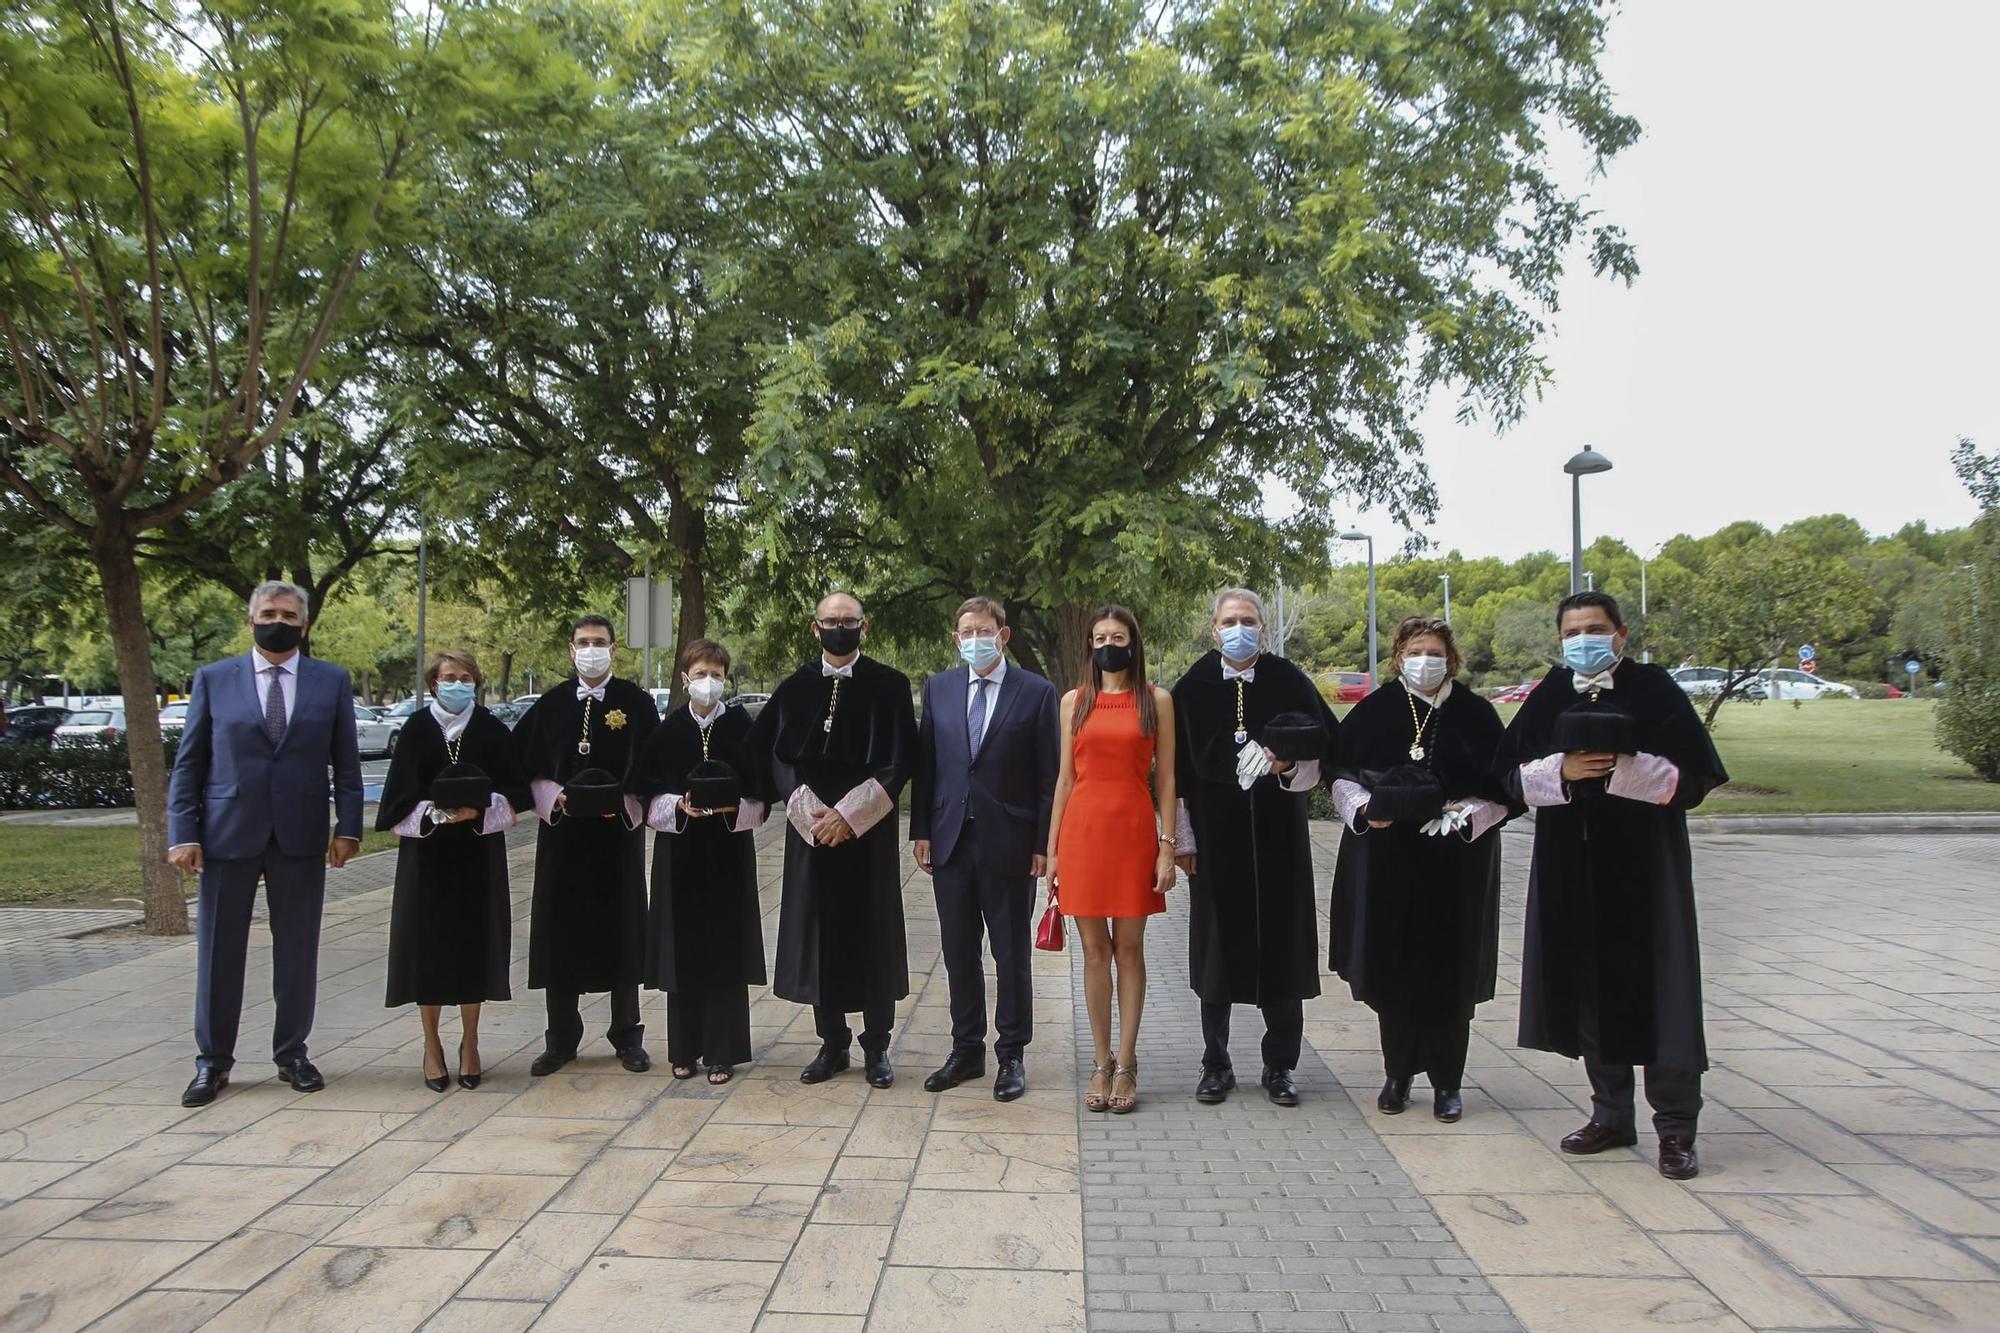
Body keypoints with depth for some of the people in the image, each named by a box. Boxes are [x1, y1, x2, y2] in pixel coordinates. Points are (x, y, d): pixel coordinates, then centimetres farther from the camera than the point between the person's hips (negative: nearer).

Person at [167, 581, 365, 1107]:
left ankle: (292, 1053, 22)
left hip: (301, 836, 0)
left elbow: (346, 762, 6)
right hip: (228, 833, 0)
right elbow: (188, 763, 4)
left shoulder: (332, 682, 5)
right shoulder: (213, 679, 4)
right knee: (219, 951, 7)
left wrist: (348, 826, -2)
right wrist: (183, 832, -3)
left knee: (297, 950, 8)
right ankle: (213, 1061, 20)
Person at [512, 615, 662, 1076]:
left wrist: (625, 802, -15)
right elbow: (526, 765, 7)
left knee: (621, 932, 5)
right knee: (560, 934, 5)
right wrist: (553, 797, -10)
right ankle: (562, 1038, 17)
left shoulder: (636, 703, 0)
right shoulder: (551, 704, 5)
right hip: (562, 831, 2)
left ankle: (627, 1035, 17)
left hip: (619, 832, -2)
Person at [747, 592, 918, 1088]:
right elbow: (771, 755, 5)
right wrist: (807, 811, -9)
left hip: (869, 830, -2)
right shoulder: (794, 688, 7)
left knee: (873, 937, 2)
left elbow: (901, 760, -4)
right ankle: (832, 1043, 18)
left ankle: (876, 1047, 13)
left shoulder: (889, 685, 0)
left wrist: (848, 814, -11)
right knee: (819, 936, 5)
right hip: (811, 831, 2)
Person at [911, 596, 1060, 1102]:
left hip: (1008, 842, -3)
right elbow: (925, 763, 9)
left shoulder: (1036, 692, -4)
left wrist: (1044, 844, -8)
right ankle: (966, 1049, 26)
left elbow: (1048, 774, -5)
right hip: (950, 839, 4)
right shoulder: (938, 687, 7)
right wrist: (922, 831, 4)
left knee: (1012, 955, 7)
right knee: (959, 953, 12)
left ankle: (1011, 1055, 20)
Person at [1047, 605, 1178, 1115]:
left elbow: (1165, 779, 3)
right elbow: (1065, 778, 9)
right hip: (1082, 831, 1)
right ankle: (1102, 1064, 14)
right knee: (1094, 951, 5)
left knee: (1129, 948, 3)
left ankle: (1126, 1063, 11)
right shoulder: (1074, 701, 9)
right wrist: (1051, 849, 5)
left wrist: (1167, 848, -4)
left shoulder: (1156, 700, 5)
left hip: (1134, 831, -1)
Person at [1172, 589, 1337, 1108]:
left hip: (1277, 835, 0)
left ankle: (1280, 1066, 18)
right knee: (1217, 945, 6)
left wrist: (1291, 764, -18)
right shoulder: (1194, 687, 1)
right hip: (1215, 835, 0)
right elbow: (1178, 767, 2)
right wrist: (1182, 838, -1)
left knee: (1279, 945, 4)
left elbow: (1326, 751, 3)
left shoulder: (1290, 683, 0)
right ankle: (1216, 1064, 19)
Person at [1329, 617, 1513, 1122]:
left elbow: (1502, 789, 4)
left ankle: (1447, 1081, 16)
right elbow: (1342, 774, 8)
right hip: (1386, 860, 1)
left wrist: (1464, 815, -13)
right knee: (1391, 968, 4)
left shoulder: (1475, 714, 2)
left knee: (1449, 973, 2)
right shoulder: (1374, 711, 4)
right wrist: (1364, 809, -10)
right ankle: (1398, 1074, 19)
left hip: (1457, 863, -1)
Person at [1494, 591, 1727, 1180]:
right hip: (1570, 870, 4)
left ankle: (1676, 1128, 10)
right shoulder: (1550, 697, 7)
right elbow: (1512, 773, 6)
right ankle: (1611, 1115, 23)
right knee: (1590, 990, 10)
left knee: (1657, 990, -1)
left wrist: (1626, 768, -20)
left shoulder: (1654, 690, -3)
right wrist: (1562, 770, -12)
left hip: (1644, 866, -4)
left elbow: (1693, 776, -7)